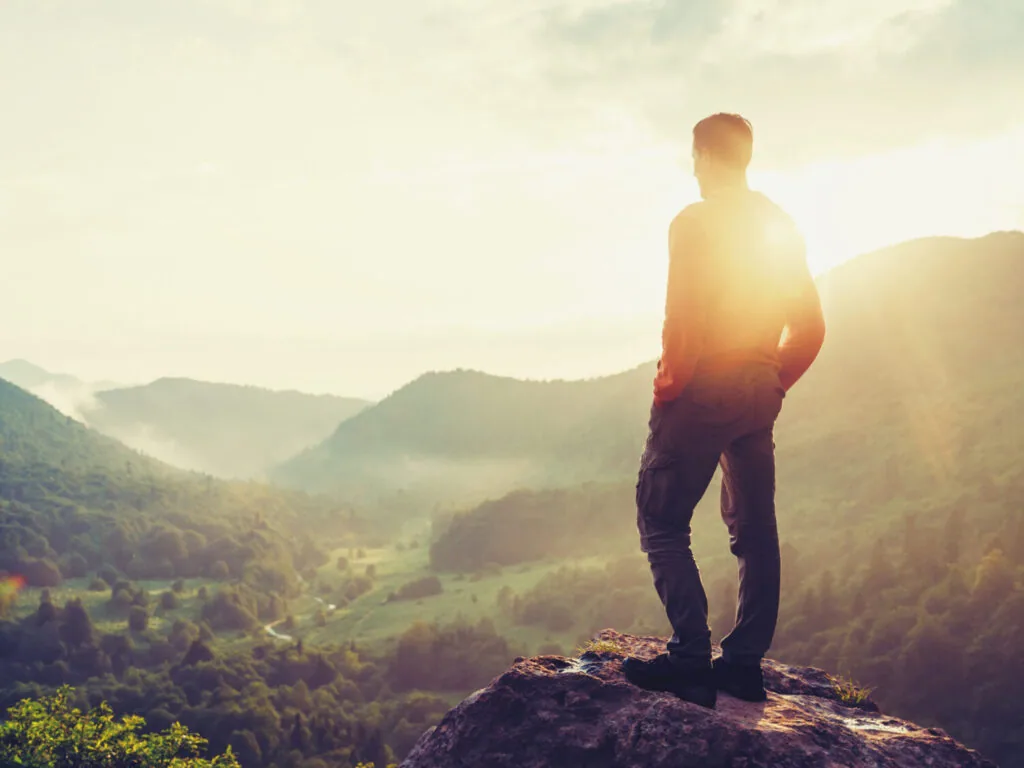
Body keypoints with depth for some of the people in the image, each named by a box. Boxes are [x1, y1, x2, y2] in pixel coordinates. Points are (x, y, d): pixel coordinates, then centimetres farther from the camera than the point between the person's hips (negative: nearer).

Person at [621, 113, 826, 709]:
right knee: (754, 526, 12)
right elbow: (810, 326, 13)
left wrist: (671, 381, -8)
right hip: (759, 393, 7)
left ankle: (692, 659, -8)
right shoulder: (781, 225, 12)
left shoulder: (695, 222, -10)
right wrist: (775, 382, 19)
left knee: (662, 520, -1)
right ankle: (746, 663, 16)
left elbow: (683, 319, -20)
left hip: (701, 390, -7)